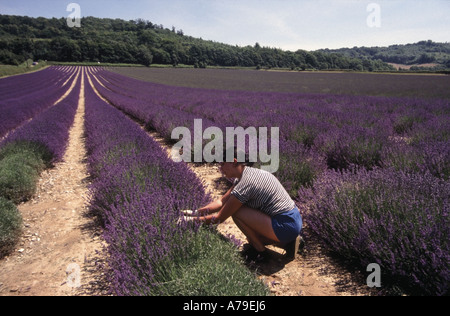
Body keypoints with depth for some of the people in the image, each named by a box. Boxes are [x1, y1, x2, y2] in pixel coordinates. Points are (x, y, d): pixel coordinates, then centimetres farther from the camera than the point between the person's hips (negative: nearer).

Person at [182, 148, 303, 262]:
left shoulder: (245, 184, -20)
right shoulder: (247, 174, 8)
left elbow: (219, 218, -12)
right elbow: (222, 201, 13)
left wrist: (194, 219, -1)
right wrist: (196, 212, 9)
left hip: (286, 226, -10)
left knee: (236, 212, -12)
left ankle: (260, 251, 2)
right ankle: (287, 242, 13)